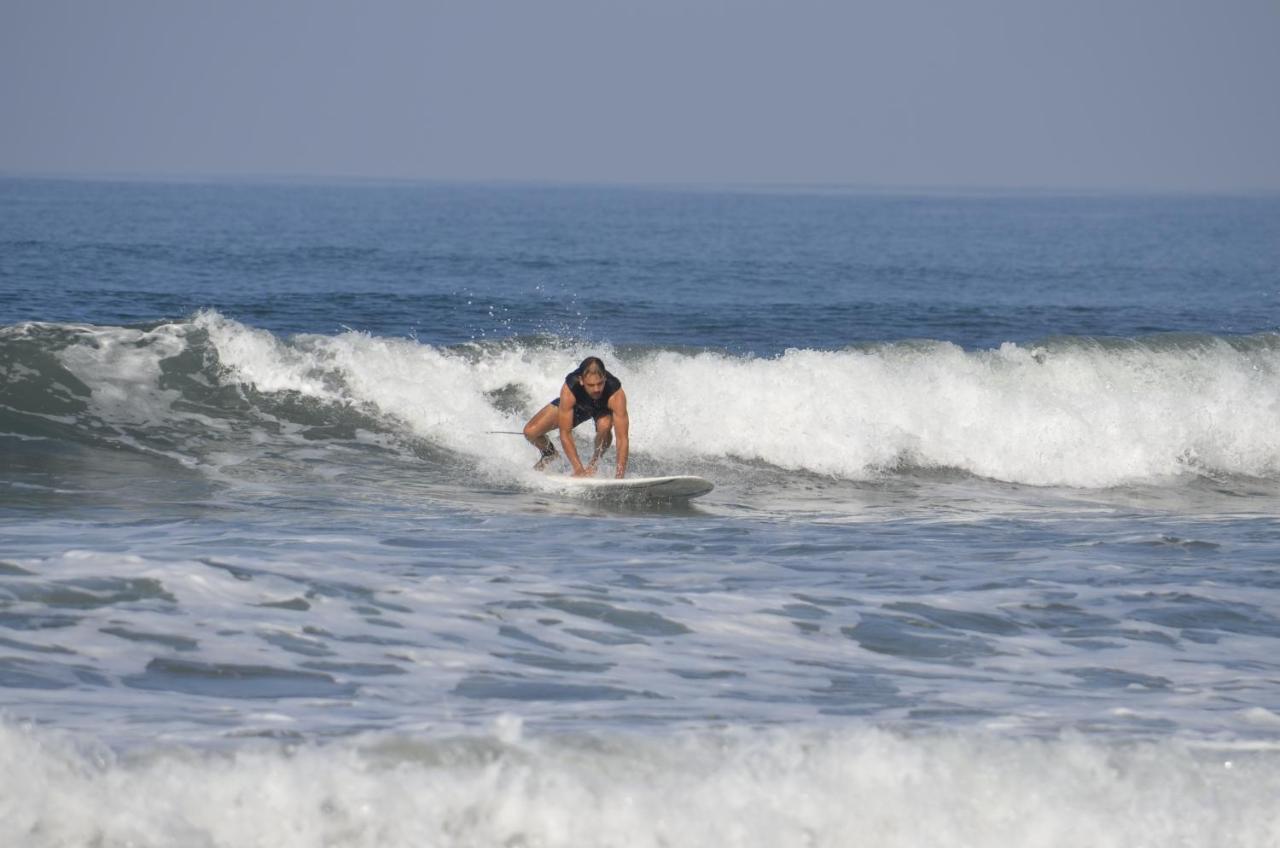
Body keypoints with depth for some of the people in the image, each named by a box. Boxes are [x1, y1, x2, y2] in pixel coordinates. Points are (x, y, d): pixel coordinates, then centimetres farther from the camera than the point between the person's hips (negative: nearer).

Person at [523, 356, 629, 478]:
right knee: (531, 432, -13)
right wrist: (579, 470, -42)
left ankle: (595, 462, -6)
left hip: (603, 408, -1)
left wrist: (620, 474, -50)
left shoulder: (616, 393, -42)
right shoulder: (569, 389, -41)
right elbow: (565, 433, -37)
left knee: (604, 425, -37)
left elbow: (622, 437, -41)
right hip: (577, 405, 1)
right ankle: (549, 454, 23)